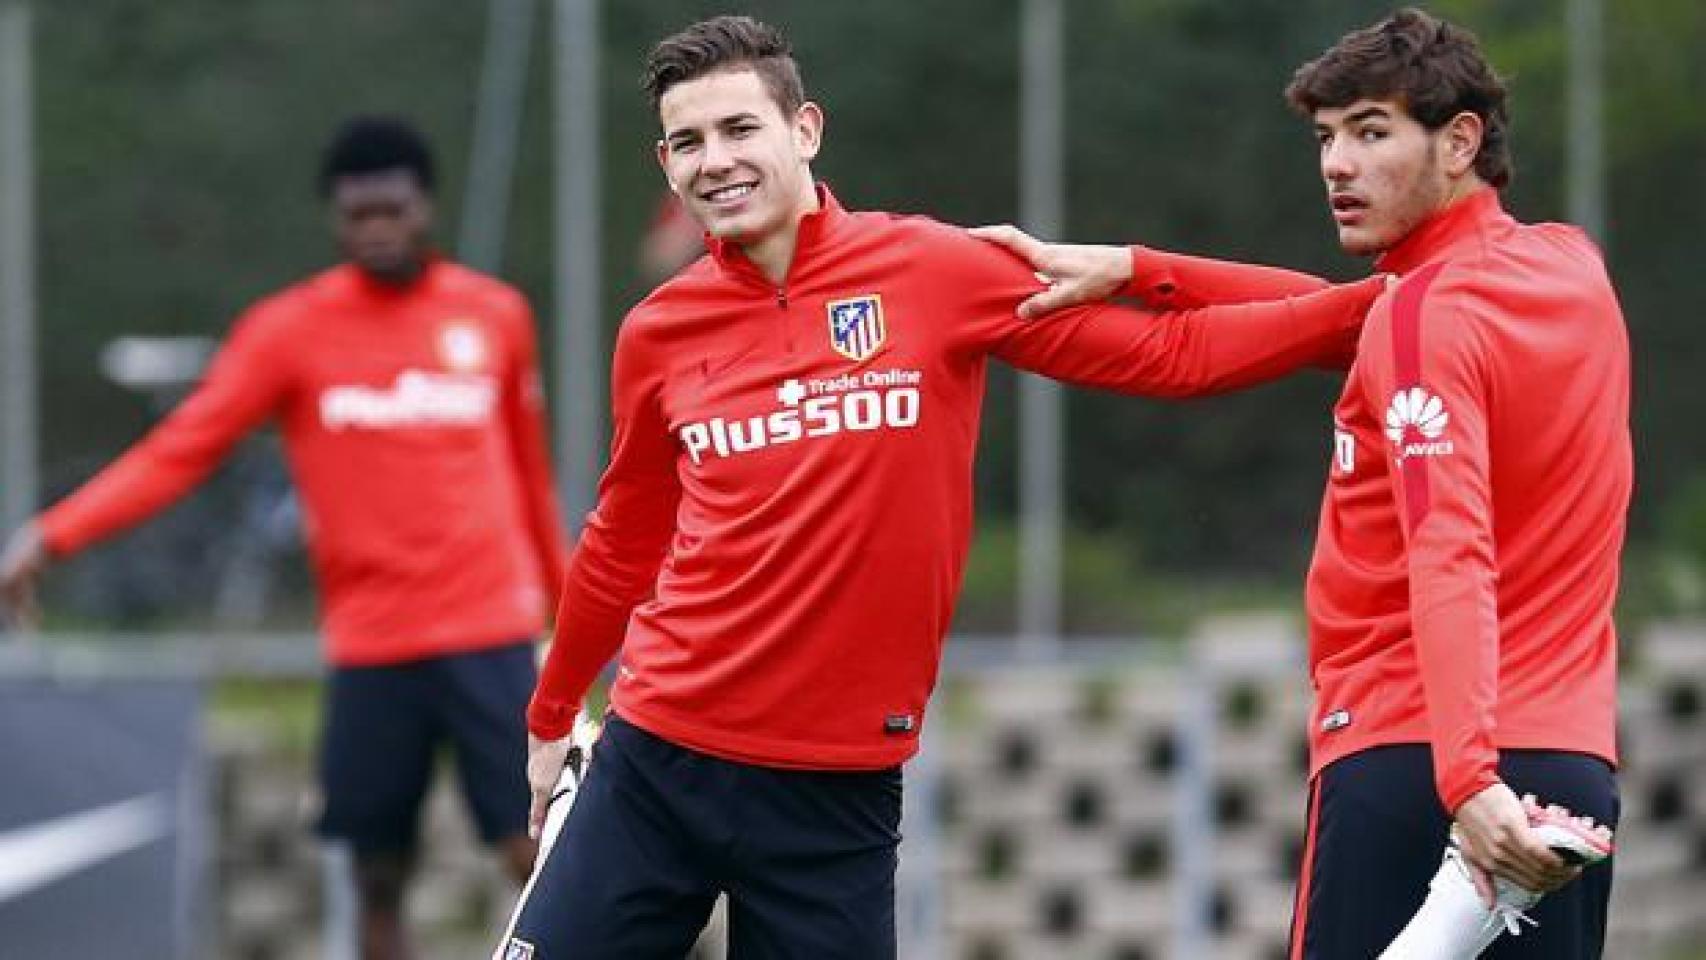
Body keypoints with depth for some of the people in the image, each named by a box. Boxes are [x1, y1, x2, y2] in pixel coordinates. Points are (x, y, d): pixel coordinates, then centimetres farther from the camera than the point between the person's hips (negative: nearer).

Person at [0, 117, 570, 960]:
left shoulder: (496, 317, 5)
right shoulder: (289, 329, 0)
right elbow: (177, 453, -6)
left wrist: (565, 594, 22)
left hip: (491, 635, 0)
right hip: (369, 645, 0)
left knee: (534, 855, -8)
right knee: (378, 875, 5)